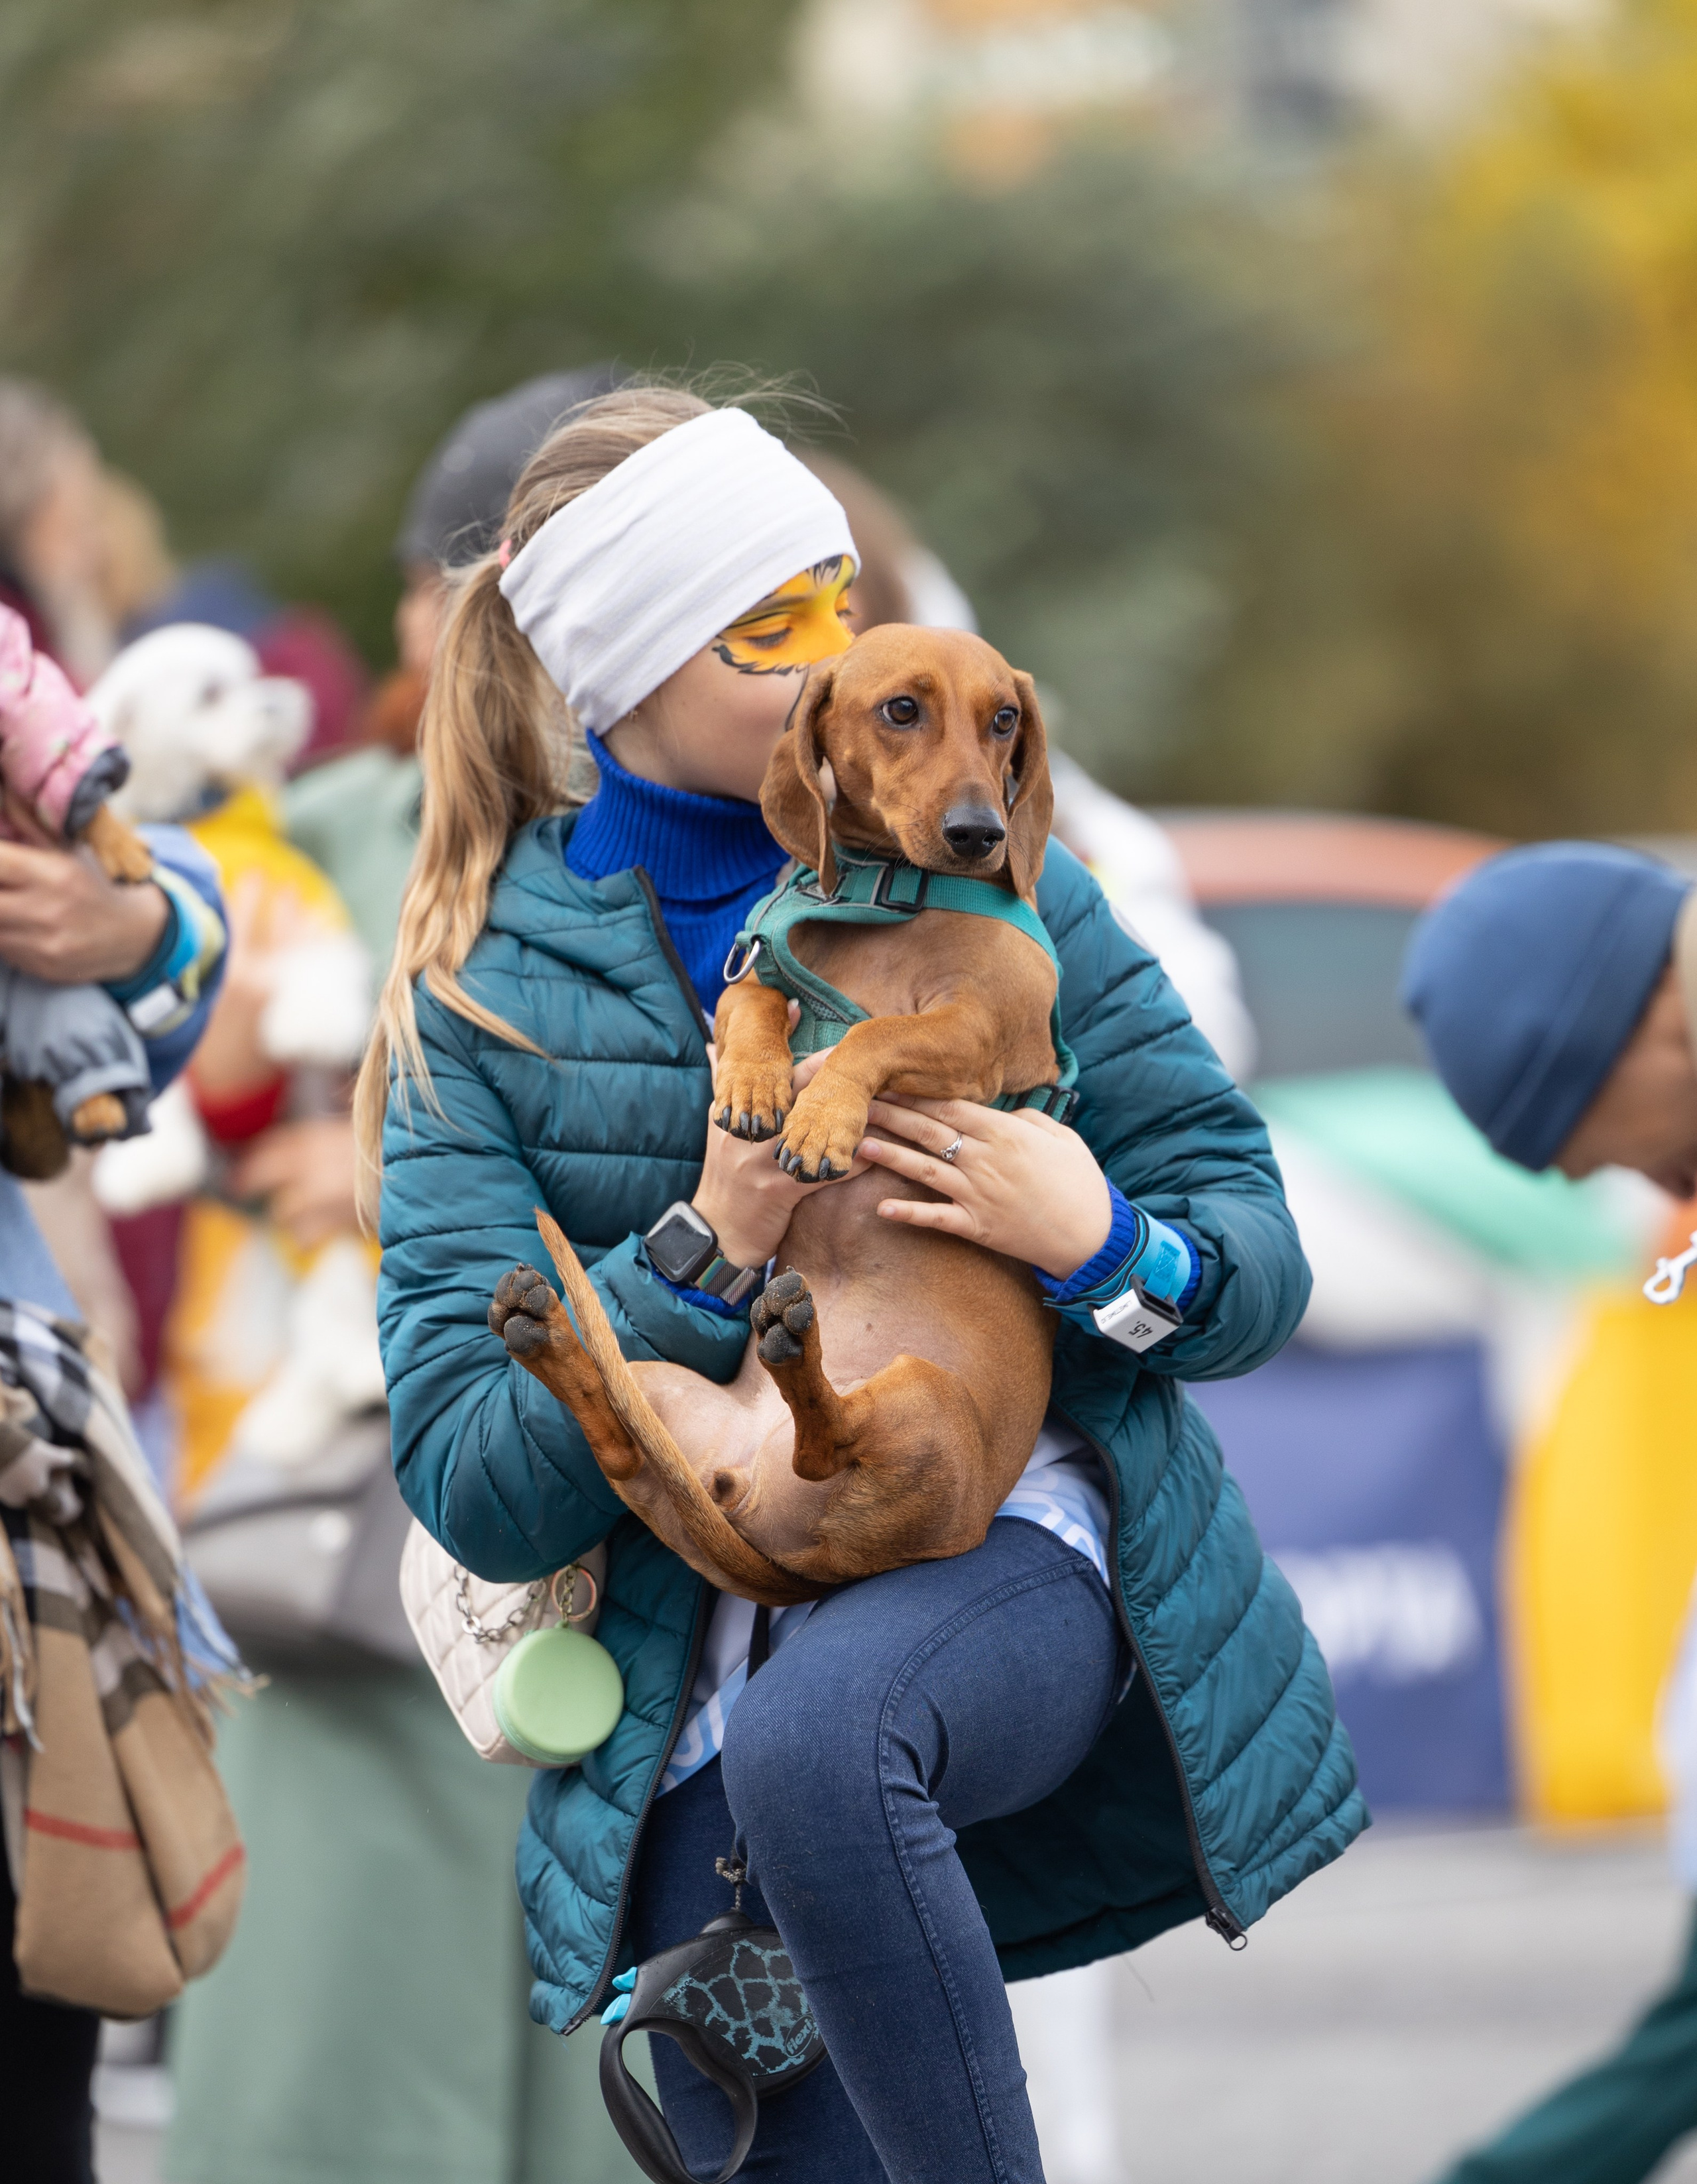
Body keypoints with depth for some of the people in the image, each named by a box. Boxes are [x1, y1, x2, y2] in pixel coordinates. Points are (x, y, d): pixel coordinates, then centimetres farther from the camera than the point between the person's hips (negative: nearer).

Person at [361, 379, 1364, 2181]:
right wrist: (704, 1258, -17)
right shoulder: (484, 1004, 3)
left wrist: (1106, 1247, -17)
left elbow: (1259, 1255, 5)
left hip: (1019, 1544, -2)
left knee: (810, 1739, -35)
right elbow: (470, 1484, -4)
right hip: (706, 1639, 2)